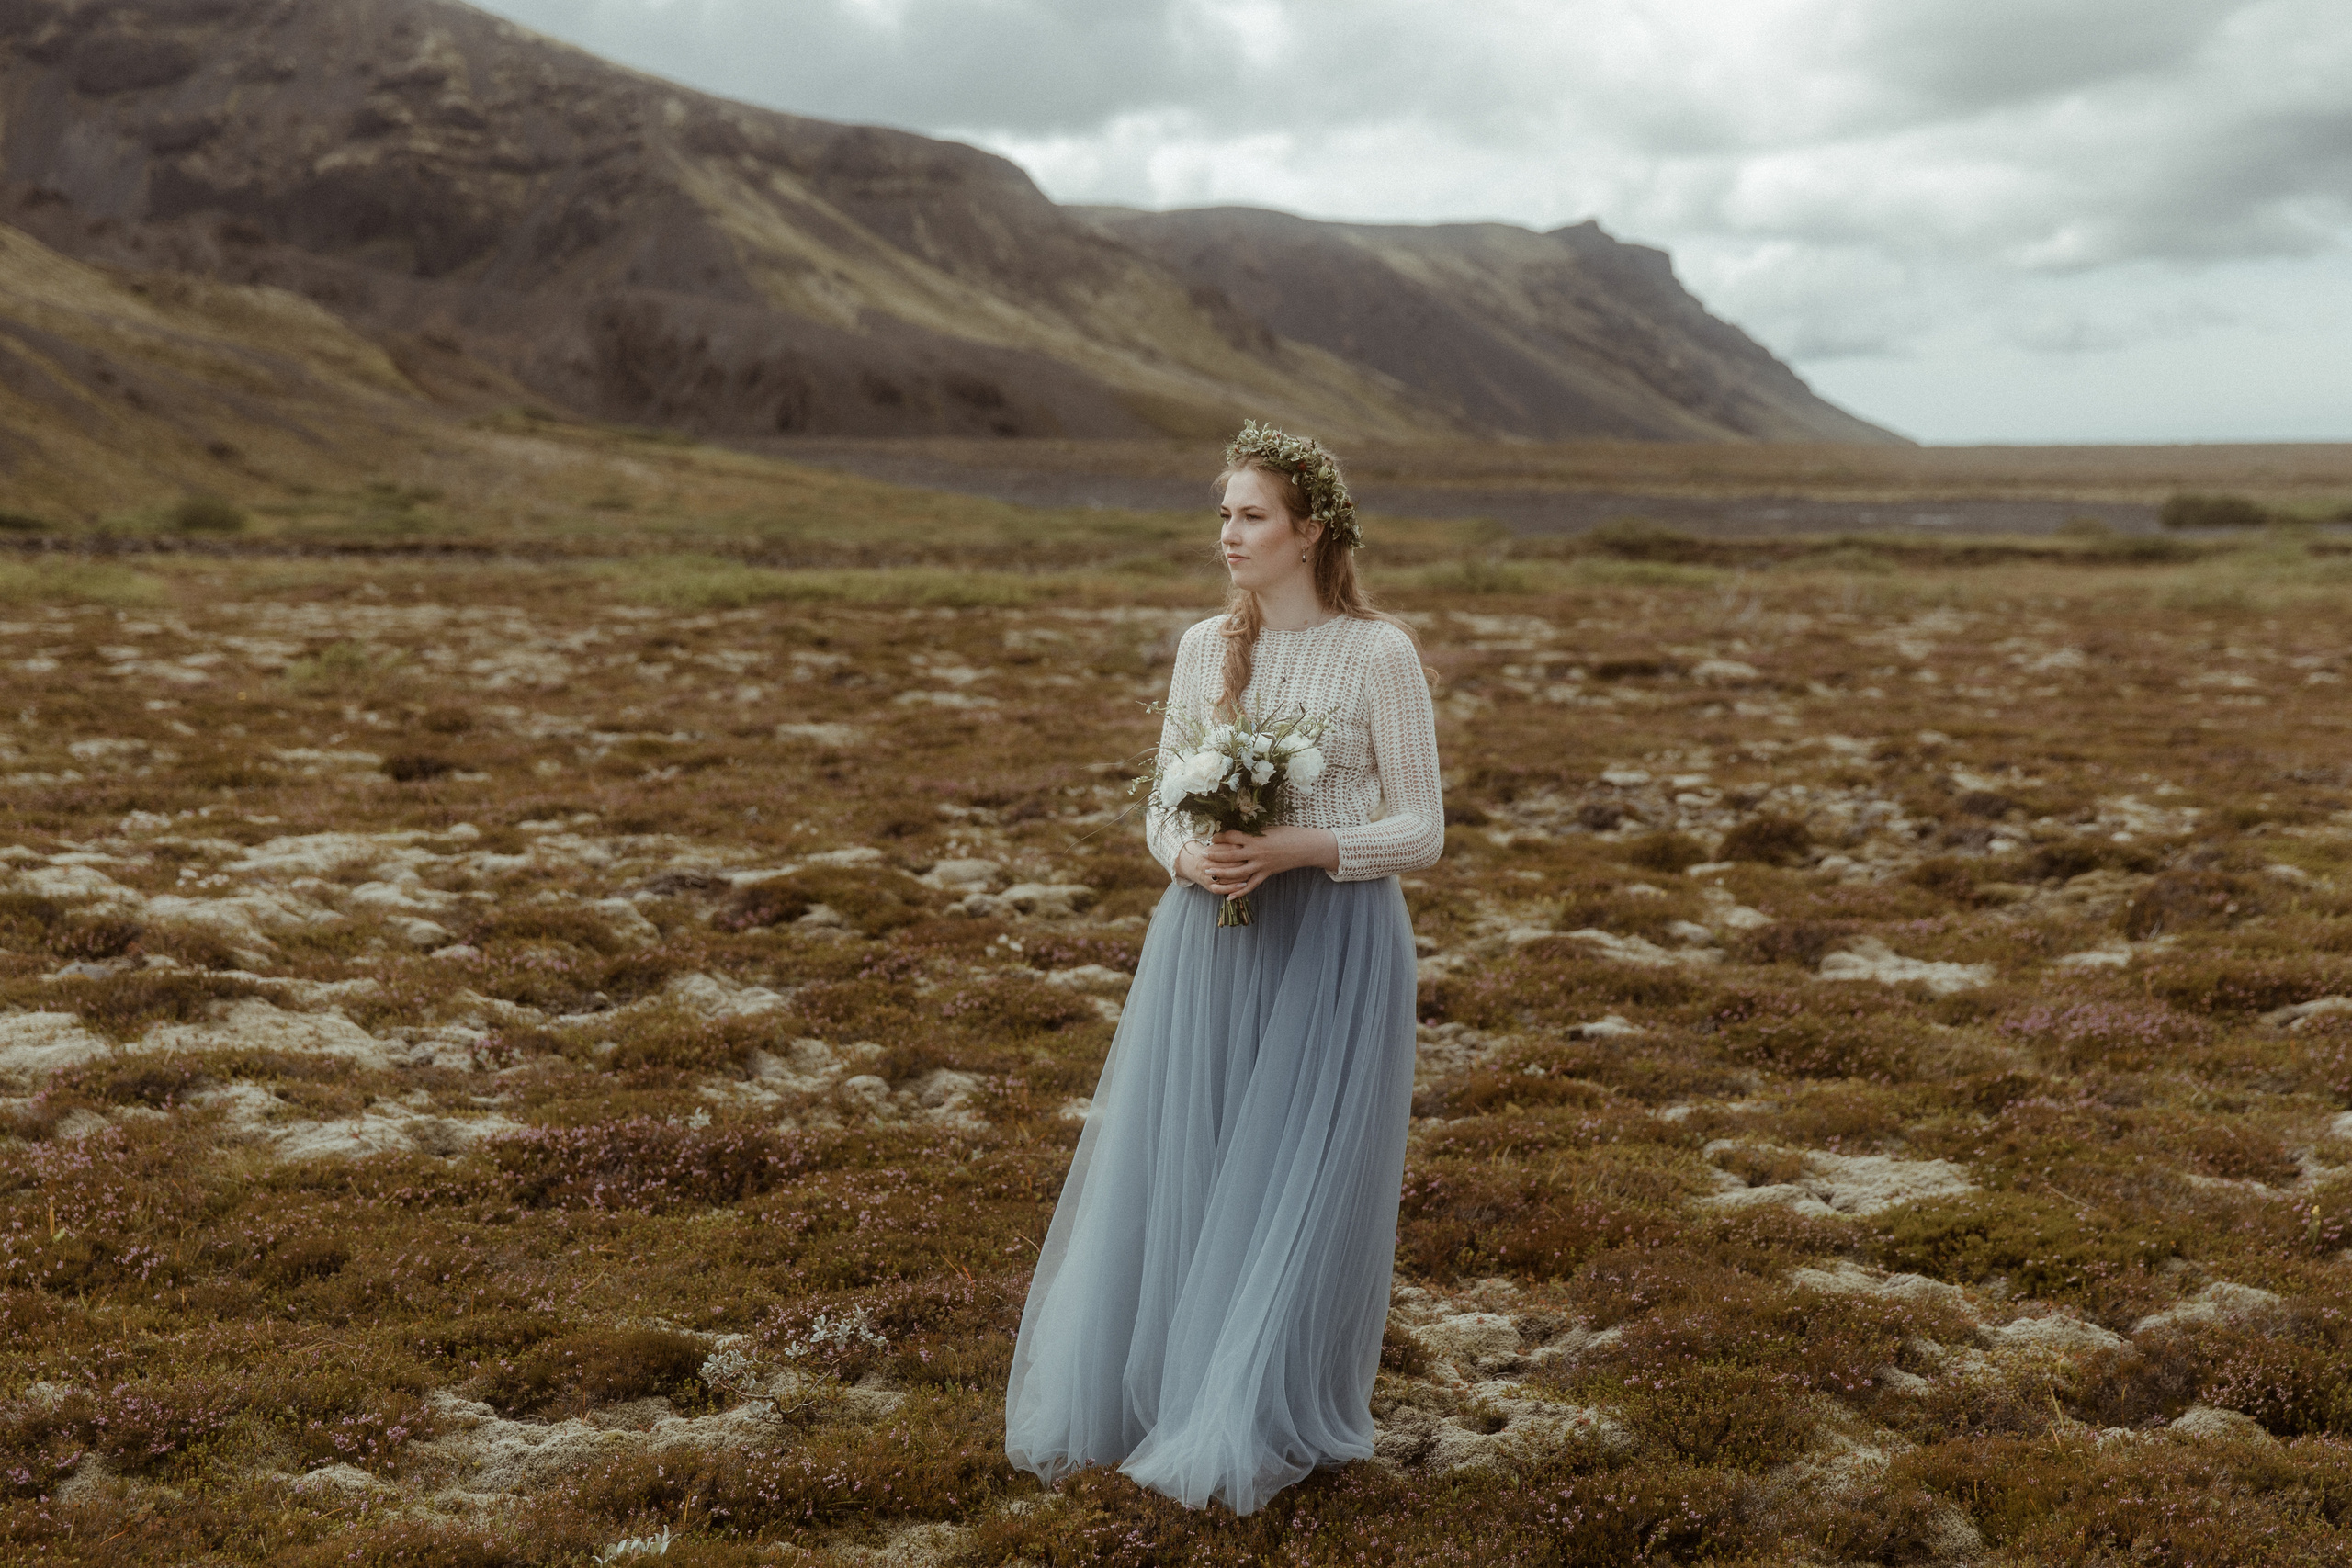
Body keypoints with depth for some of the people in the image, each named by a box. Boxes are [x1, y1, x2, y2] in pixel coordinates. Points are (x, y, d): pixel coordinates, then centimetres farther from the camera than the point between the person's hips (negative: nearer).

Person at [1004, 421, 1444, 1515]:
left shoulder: (1380, 655, -6)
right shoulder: (1204, 648, 8)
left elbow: (1421, 830, -5)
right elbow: (1165, 810, 12)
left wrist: (1300, 848, -19)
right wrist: (1189, 858, -11)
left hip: (1332, 949, -4)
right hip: (1208, 942, 4)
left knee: (1298, 1182, 1)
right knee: (1171, 1171, 6)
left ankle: (1260, 1426, 15)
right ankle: (1154, 1387, 22)